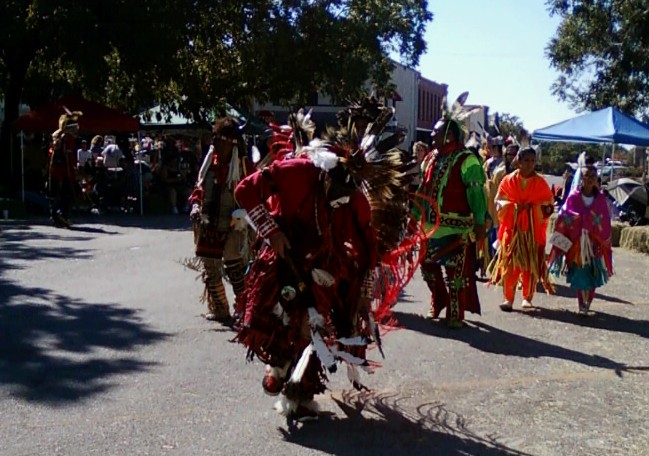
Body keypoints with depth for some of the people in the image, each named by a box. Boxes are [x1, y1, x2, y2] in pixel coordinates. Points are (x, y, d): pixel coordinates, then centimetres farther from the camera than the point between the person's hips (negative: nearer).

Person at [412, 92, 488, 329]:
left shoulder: (466, 161, -9)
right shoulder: (430, 158, 13)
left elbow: (477, 193, -13)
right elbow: (422, 190, 20)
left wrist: (479, 223, -18)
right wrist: (415, 215, 20)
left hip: (457, 228, -7)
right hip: (431, 226, 7)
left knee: (456, 272, -2)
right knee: (428, 266, 15)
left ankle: (455, 313, 8)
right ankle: (438, 303, 34)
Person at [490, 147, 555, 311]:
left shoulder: (541, 182, 3)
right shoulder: (508, 180, 2)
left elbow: (549, 205, 5)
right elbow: (498, 201, 3)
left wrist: (532, 208, -12)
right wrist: (514, 206, -14)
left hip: (533, 229, 1)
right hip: (512, 228, -1)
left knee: (531, 264, 3)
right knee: (510, 263, -6)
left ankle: (527, 298, 16)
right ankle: (508, 298, -3)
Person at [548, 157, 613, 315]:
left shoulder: (601, 199, 0)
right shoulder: (573, 197, -5)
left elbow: (606, 223, 4)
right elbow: (562, 219, -4)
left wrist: (605, 244, 3)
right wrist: (560, 241, -7)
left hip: (595, 244, 1)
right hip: (576, 242, -1)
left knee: (593, 275, 5)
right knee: (579, 275, 1)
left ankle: (587, 303, 23)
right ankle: (582, 305, 12)